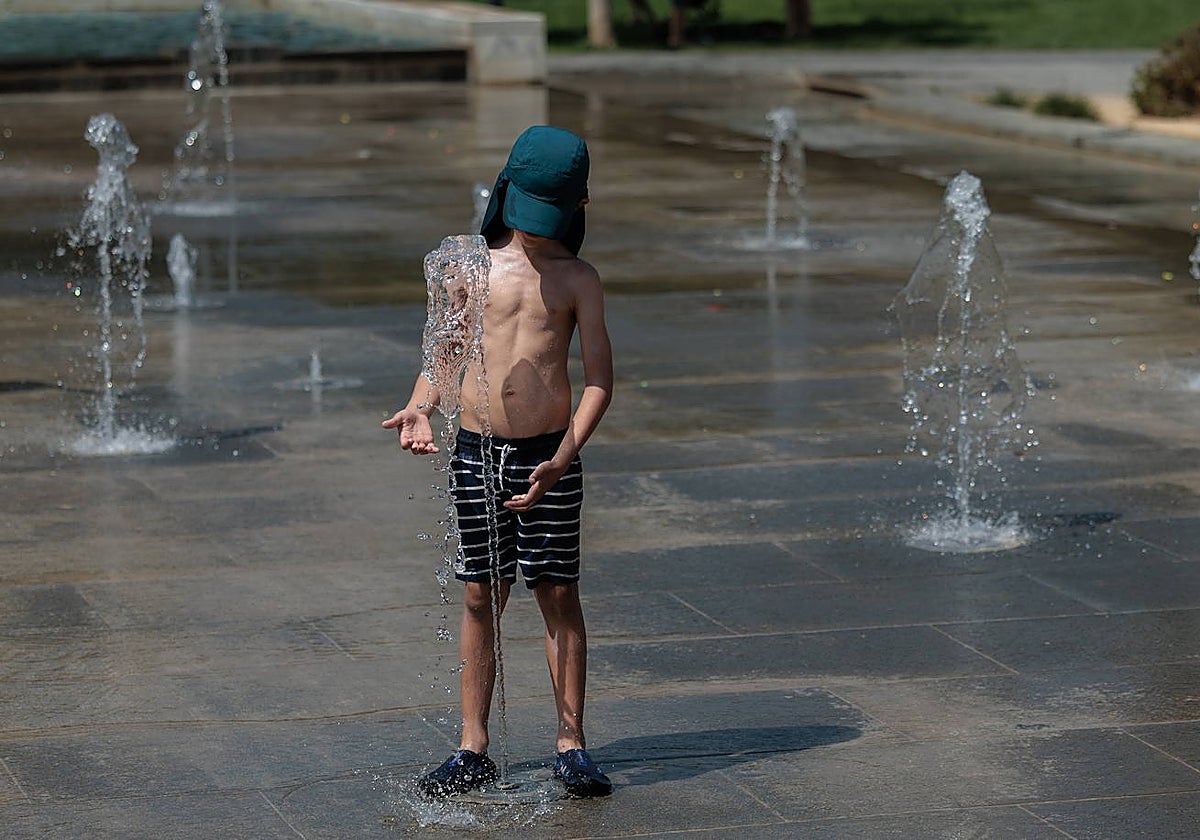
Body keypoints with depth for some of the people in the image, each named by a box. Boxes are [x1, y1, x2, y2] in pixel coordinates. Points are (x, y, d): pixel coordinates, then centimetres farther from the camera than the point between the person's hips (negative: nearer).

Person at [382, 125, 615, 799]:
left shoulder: (578, 279, 1)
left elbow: (600, 381, -2)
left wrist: (563, 458, -15)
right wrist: (419, 408, -8)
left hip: (549, 454, -2)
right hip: (477, 450, 2)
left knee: (559, 597, 1)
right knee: (480, 598, 6)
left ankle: (572, 745, 9)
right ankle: (474, 750, 12)